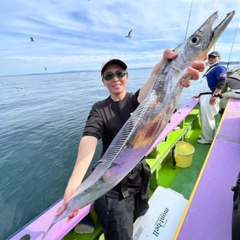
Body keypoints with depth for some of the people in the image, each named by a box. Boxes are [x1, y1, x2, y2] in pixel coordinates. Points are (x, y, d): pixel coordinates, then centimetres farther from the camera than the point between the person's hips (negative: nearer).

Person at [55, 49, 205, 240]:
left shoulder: (135, 100, -8)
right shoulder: (99, 109, -11)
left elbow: (145, 95, -33)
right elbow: (89, 139, -29)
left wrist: (157, 75, -57)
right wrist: (73, 185, -45)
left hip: (139, 177, 3)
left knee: (139, 217, 29)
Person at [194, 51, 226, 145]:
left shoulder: (219, 68, -3)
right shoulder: (210, 69, 27)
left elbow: (221, 82, -17)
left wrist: (214, 95, -25)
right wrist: (200, 95, 26)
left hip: (210, 97, -10)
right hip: (204, 97, 10)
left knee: (207, 119, -7)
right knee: (204, 118, 14)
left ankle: (207, 139, 4)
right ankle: (205, 135, 25)